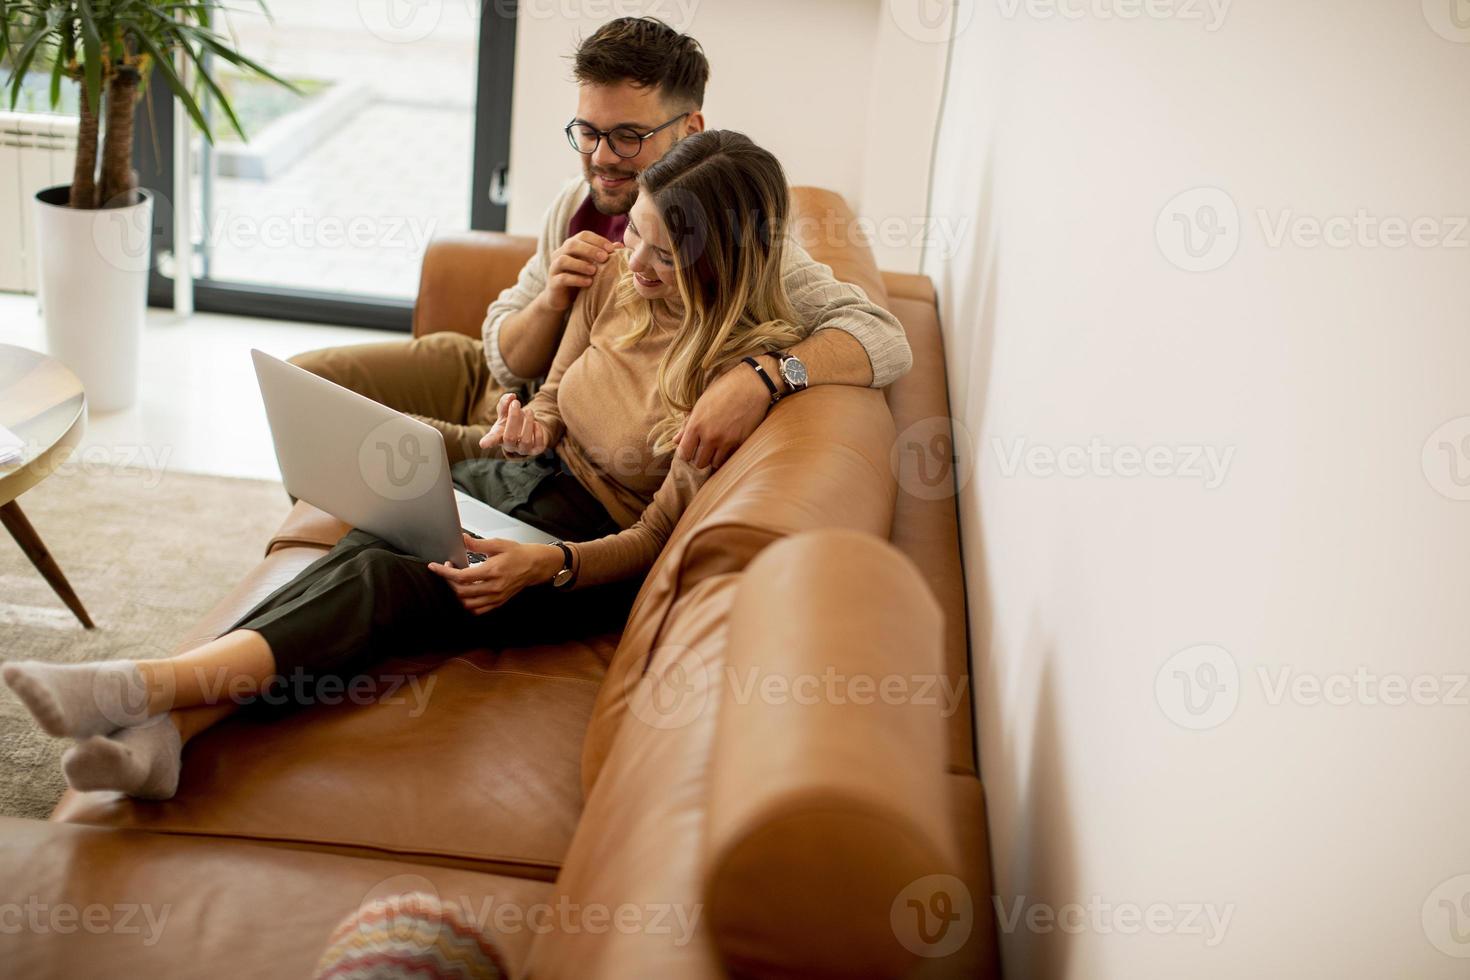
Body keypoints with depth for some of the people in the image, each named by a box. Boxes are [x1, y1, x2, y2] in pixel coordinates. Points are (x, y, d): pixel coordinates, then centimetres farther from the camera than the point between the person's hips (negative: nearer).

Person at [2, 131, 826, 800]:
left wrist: (545, 565, -30)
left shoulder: (750, 363, -18)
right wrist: (528, 426, -6)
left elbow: (657, 538, -15)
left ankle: (149, 687, -47)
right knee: (362, 553, -25)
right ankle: (164, 732, -42)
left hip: (595, 549, -6)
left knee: (386, 579, -30)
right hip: (524, 478, 6)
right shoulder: (618, 280, 1)